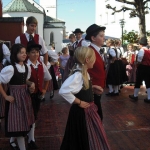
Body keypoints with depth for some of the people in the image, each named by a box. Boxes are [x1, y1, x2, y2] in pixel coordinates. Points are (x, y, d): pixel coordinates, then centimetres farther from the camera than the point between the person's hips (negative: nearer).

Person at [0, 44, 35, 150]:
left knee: (24, 121, 16)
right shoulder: (10, 68, -18)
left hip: (25, 96, 7)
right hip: (15, 97, -7)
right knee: (18, 123, 0)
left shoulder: (27, 67, 4)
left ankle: (12, 141, 39)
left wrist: (31, 84, -2)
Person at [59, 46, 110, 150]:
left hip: (89, 110, 9)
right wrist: (78, 102, -24)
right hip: (82, 112, -9)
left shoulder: (84, 72, 3)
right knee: (83, 141, 8)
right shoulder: (78, 75, -26)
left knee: (93, 139, 23)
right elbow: (63, 91, -35)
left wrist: (92, 87, 3)